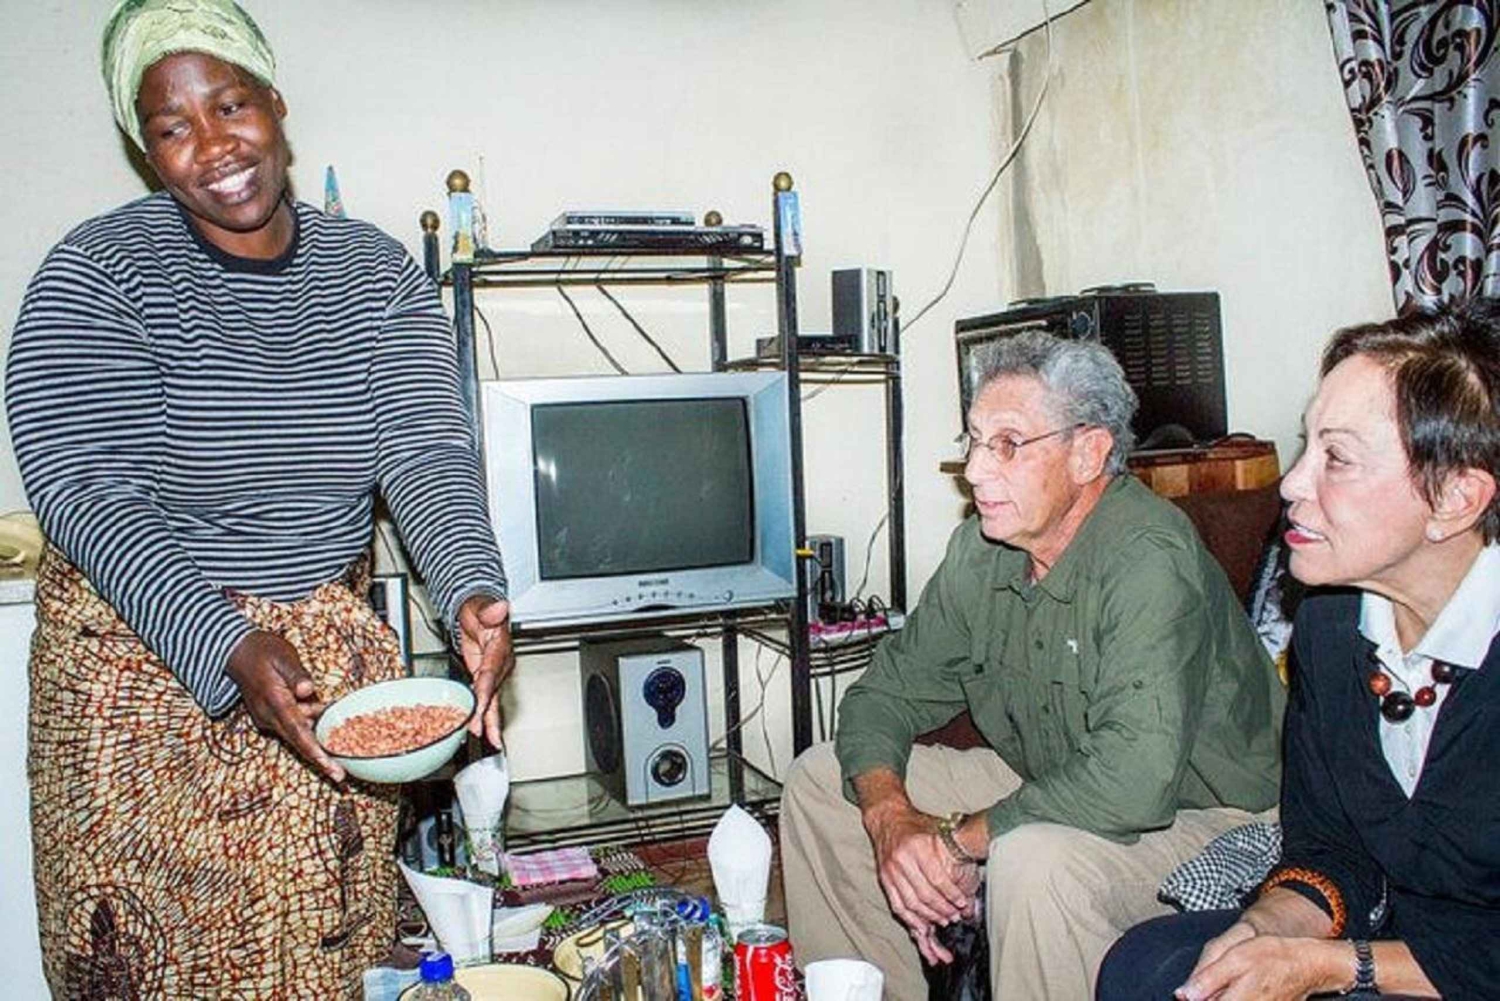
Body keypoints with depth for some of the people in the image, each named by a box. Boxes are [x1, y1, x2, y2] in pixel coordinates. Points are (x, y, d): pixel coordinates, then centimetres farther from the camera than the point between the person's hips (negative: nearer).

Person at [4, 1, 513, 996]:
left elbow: (428, 453, -11)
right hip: (142, 662, -2)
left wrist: (472, 594, -30)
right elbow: (83, 493, -17)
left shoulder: (376, 273, 0)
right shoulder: (96, 277, -9)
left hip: (335, 647, 3)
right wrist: (227, 647, -31)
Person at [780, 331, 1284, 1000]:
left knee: (1037, 861, -39)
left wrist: (960, 839, -25)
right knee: (819, 781, 3)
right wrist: (890, 817, -18)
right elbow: (886, 692, 3)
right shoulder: (979, 551, -3)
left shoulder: (1149, 561, -27)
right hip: (1040, 789, 8)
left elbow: (1135, 778, -38)